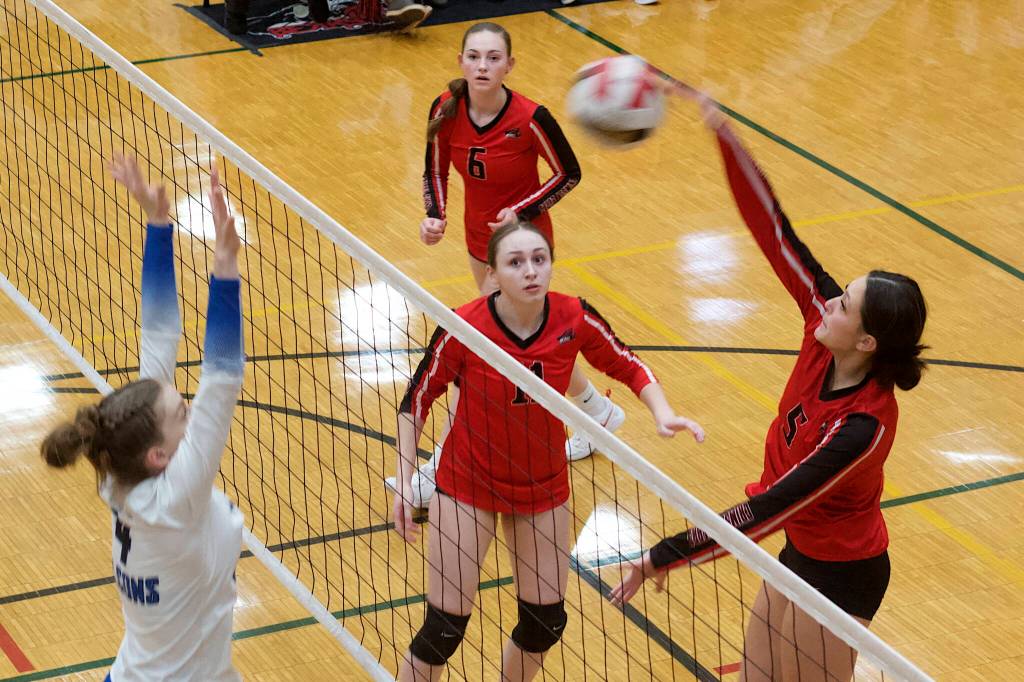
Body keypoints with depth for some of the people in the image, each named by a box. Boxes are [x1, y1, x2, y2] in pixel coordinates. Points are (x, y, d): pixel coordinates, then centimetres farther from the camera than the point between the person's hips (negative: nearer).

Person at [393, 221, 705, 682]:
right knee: (444, 630, -5)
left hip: (543, 486, 3)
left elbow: (629, 367, 0)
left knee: (545, 622, 10)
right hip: (468, 484, -3)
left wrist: (663, 413, -18)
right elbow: (416, 400, -11)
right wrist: (404, 482, -13)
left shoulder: (574, 319, -17)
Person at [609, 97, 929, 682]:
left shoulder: (864, 425, -33)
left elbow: (768, 507, -34)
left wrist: (668, 556, -33)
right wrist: (725, 135, -24)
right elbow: (775, 232, -17)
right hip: (802, 551, 8)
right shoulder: (825, 332, -14)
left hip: (839, 574, -8)